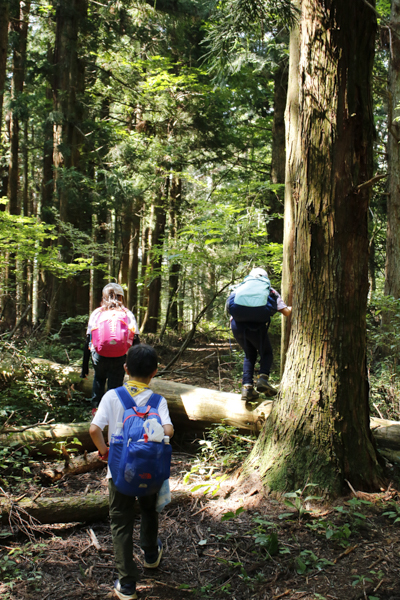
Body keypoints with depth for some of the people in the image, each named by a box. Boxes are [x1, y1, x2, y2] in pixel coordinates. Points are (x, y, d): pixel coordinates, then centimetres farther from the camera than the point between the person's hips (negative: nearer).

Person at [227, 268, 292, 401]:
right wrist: (291, 308, 40)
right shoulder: (270, 291, 25)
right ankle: (263, 378, -4)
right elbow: (286, 312, 19)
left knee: (249, 355, 23)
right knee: (266, 353, 21)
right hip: (256, 324, -3)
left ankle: (247, 387, 9)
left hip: (236, 324, 3)